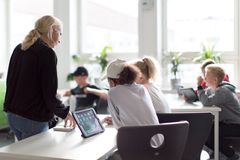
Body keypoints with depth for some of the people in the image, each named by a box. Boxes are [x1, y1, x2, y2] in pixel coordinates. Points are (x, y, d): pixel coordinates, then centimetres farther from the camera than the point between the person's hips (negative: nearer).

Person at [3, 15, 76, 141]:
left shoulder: (19, 49, 8)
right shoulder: (47, 53, -15)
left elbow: (10, 81, 15)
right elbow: (49, 94, -17)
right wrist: (65, 113, -1)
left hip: (12, 114, 8)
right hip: (33, 119, -8)